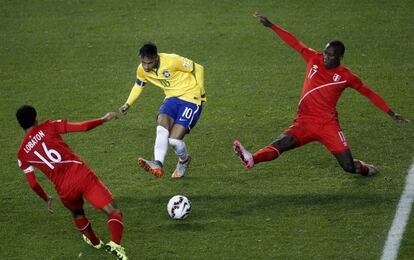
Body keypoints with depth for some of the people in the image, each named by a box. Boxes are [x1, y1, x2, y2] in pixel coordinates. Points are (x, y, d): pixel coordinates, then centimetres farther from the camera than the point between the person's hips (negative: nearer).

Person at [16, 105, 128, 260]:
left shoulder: (22, 154, 13)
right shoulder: (48, 127, 7)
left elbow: (33, 184, 18)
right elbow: (82, 127, -1)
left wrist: (47, 199, 35)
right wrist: (104, 119, 13)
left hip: (65, 190, 3)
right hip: (82, 175, -3)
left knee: (77, 214, 37)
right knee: (114, 212, -3)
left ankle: (95, 242, 55)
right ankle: (115, 244, -29)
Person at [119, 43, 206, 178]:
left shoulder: (172, 61, -24)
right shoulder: (142, 70, -5)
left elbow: (198, 68, -12)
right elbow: (138, 85, 18)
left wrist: (200, 91, -11)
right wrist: (128, 104, 7)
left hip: (191, 98, -6)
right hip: (172, 97, 6)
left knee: (174, 139, -16)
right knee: (162, 127, -26)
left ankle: (184, 161, 15)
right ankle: (157, 164, -37)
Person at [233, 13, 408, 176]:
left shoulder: (346, 76, 0)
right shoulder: (314, 60, 5)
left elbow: (368, 93, 8)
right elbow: (294, 43, 8)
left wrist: (391, 113, 9)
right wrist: (270, 26, 8)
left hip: (328, 125, -1)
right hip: (304, 122, 1)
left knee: (349, 166, -8)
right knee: (282, 142, -27)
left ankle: (366, 169, 27)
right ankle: (251, 160, -53)